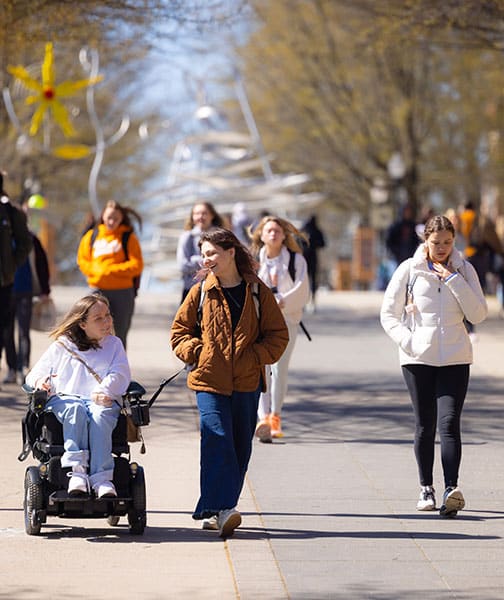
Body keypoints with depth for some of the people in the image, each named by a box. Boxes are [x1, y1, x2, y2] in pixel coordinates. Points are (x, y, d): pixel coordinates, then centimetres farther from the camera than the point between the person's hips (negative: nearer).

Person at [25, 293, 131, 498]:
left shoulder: (114, 345, 24)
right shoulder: (61, 346, 21)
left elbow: (120, 374, 7)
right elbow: (35, 375, 20)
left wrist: (105, 391, -15)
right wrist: (40, 381, -8)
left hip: (102, 401, 0)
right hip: (64, 398, 0)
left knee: (100, 415, -38)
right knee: (75, 410, -38)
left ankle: (102, 478, -49)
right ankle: (77, 471, -49)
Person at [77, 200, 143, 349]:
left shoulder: (128, 237, 0)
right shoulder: (91, 236, 8)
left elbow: (137, 265, -6)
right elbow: (82, 260, 10)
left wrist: (111, 270, -14)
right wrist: (96, 270, -10)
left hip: (122, 292, -2)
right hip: (98, 290, 2)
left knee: (119, 336, 5)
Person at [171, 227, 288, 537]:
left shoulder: (257, 292, 3)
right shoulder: (200, 292, 5)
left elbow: (278, 335, 6)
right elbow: (180, 330, 13)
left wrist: (256, 357, -9)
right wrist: (195, 351, -5)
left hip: (247, 382, 2)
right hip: (209, 380, -2)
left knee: (240, 447, 7)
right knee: (217, 440, -16)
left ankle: (212, 511, 17)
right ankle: (220, 509, -24)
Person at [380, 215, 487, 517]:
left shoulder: (464, 270, 4)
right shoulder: (409, 270, 1)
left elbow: (479, 314, -4)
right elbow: (389, 313, 5)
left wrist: (454, 280, -11)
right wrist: (408, 341, -10)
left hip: (455, 357, 0)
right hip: (418, 358, 1)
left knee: (449, 422, -13)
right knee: (425, 425, 5)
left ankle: (452, 487, -23)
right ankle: (427, 488, 17)